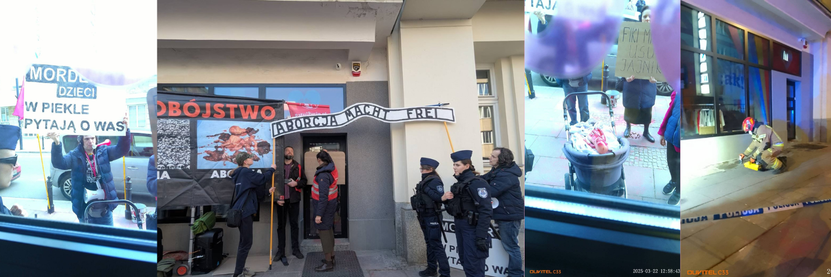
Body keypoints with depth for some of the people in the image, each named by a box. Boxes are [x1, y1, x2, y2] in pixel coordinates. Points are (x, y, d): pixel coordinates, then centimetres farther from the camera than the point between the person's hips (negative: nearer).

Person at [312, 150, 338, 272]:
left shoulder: (323, 175, -24)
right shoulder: (330, 169, 2)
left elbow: (323, 197, -28)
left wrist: (319, 214, -27)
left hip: (324, 206, -10)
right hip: (331, 205, 10)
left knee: (324, 232, -3)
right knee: (329, 230, 18)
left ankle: (328, 263, 3)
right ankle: (331, 257, 30)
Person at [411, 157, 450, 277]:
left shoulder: (435, 180, -14)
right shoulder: (425, 180, 13)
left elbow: (439, 197, -24)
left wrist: (427, 190, -24)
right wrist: (416, 200, 7)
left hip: (432, 217, -10)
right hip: (425, 216, 10)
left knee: (436, 245, -9)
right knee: (429, 243, 17)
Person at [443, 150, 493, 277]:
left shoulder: (476, 183, -15)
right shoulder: (459, 183, 11)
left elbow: (486, 211, -20)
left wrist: (481, 236, -24)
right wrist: (447, 199, -3)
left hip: (472, 227, -8)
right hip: (459, 225, 9)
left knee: (473, 266, -4)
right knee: (464, 260, 17)